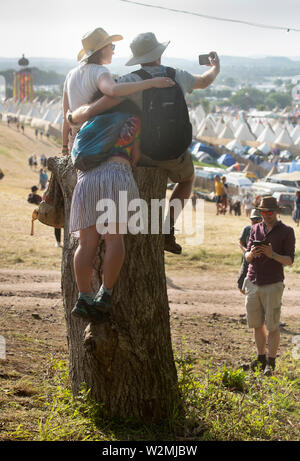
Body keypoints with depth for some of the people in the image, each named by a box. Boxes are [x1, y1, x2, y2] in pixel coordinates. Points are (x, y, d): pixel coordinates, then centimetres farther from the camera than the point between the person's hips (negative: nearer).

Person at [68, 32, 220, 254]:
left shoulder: (131, 81, -14)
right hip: (176, 155, 2)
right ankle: (168, 230, 21)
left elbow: (91, 111, -20)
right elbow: (204, 81, 22)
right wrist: (216, 68, 46)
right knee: (188, 177, 36)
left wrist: (73, 117, 3)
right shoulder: (178, 76, -2)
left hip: (145, 154, -2)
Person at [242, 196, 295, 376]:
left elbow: (290, 260, -5)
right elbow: (247, 257, 11)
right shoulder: (256, 229, 12)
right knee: (257, 324, 9)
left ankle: (271, 363, 2)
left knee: (272, 326, -4)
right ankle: (261, 358, 21)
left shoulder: (287, 231, -1)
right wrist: (251, 253, -13)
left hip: (273, 285, -4)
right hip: (253, 283, 4)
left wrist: (272, 254, -21)